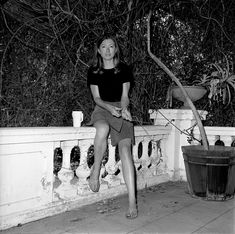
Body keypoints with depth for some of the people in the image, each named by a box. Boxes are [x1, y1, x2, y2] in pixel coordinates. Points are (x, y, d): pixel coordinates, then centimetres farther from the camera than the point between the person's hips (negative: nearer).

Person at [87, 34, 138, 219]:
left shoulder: (124, 69, 8)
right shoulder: (93, 71, 8)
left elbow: (125, 96, 4)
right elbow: (97, 98, 2)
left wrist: (124, 109, -19)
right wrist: (110, 108, -18)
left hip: (120, 110, 0)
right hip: (102, 109, 0)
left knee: (125, 149, -22)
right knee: (103, 129, -39)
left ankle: (132, 202, -27)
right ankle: (96, 170, -17)